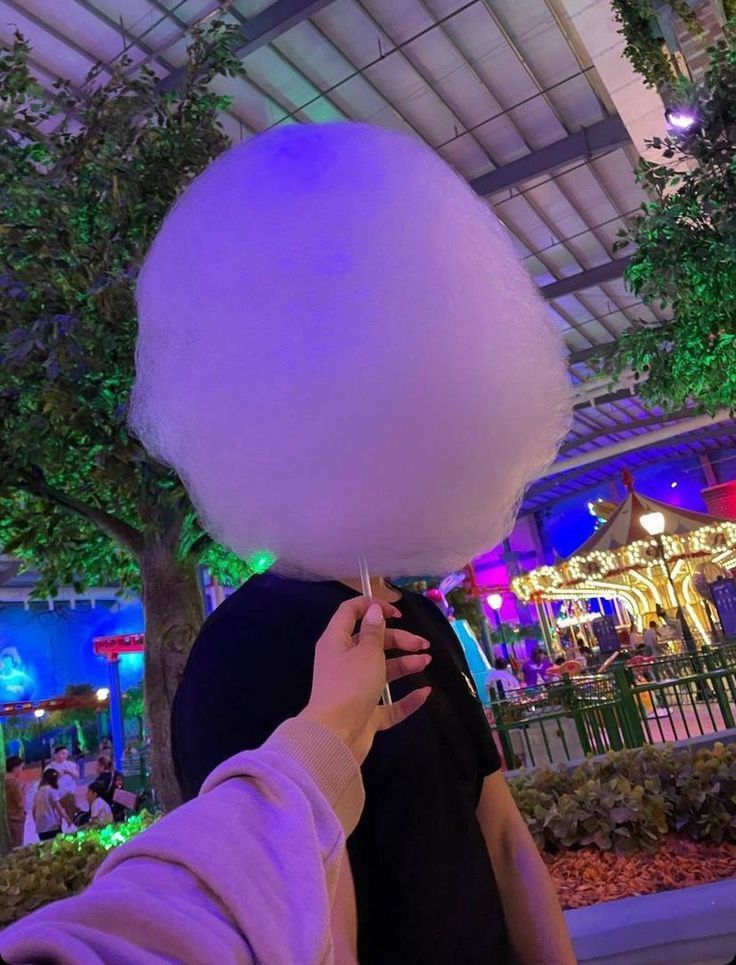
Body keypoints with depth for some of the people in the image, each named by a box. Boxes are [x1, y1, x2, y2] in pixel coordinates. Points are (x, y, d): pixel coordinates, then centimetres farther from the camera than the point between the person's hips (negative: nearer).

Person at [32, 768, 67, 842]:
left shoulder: (37, 792, 12)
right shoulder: (52, 791, -8)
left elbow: (34, 811, 15)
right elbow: (58, 808, -10)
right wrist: (67, 818, -1)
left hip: (40, 828, 7)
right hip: (53, 827, -7)